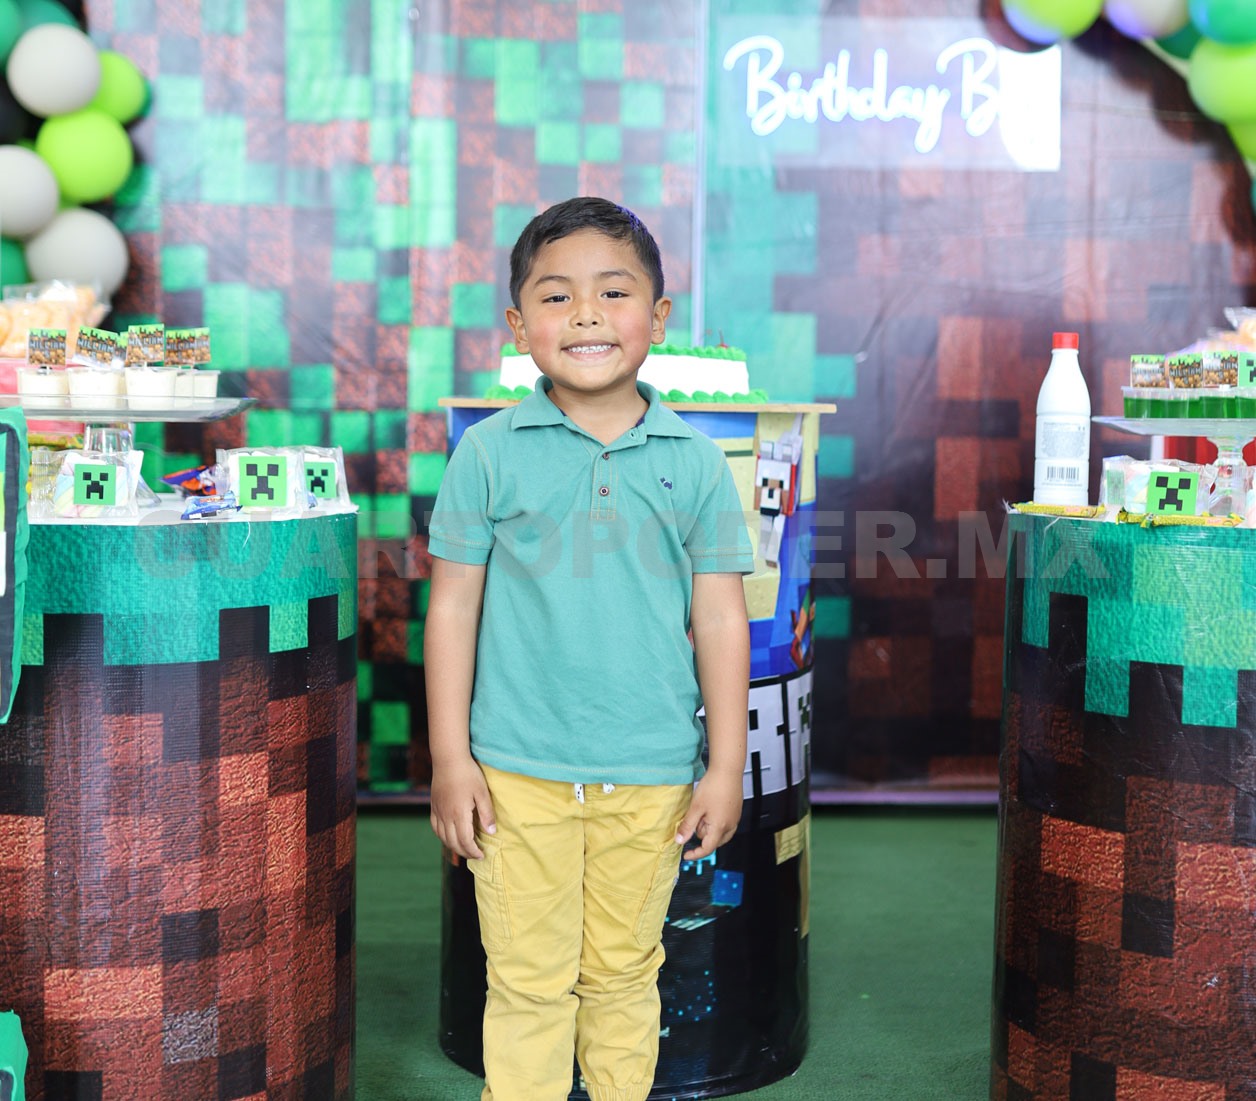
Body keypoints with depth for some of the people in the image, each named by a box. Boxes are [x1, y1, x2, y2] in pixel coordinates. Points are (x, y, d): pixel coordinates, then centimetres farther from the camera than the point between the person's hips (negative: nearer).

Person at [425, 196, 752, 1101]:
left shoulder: (695, 464, 1)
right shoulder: (490, 453, -2)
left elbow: (720, 619, 4)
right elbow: (453, 608, 1)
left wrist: (727, 765, 2)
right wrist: (450, 758, -1)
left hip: (651, 776, 1)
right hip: (518, 771, -1)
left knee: (625, 975, 15)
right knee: (528, 982, 8)